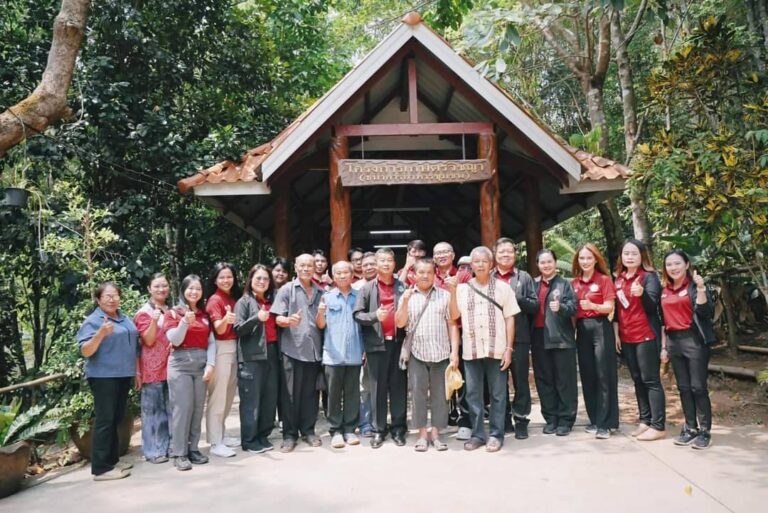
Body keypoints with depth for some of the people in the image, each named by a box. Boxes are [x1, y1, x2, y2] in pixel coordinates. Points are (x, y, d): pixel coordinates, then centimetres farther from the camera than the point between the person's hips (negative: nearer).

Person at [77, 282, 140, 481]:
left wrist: (137, 371, 17)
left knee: (116, 419, 13)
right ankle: (101, 468, -1)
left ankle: (112, 459, 23)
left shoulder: (125, 318, 12)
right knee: (105, 420, -6)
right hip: (103, 377, -7)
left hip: (123, 375, 7)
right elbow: (85, 351, -17)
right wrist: (101, 333, -32)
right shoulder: (93, 321, -9)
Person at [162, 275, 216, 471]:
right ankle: (179, 453, 2)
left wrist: (210, 364, -5)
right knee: (182, 408, -6)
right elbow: (174, 340, -9)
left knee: (198, 408, 5)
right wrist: (185, 322, -24)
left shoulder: (204, 315, 13)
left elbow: (211, 341, 7)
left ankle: (193, 449, 16)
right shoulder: (173, 313, 2)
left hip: (201, 365, 4)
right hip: (180, 365, -4)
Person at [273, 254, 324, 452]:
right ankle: (289, 434, 12)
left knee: (310, 393, 10)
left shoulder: (320, 292, 13)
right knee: (290, 393, 2)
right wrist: (288, 320, -25)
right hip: (292, 349, -3)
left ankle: (308, 431, 22)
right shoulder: (287, 289, 1)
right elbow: (278, 318, -5)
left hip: (314, 349, 4)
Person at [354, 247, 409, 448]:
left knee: (399, 386, 7)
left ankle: (398, 428, 17)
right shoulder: (367, 288, 4)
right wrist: (374, 315, -17)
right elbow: (357, 314, 0)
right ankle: (378, 429, 15)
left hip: (398, 342, 1)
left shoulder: (402, 287, 7)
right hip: (377, 343, -1)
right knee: (378, 387, 5)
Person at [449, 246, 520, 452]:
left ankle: (496, 434, 15)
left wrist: (509, 348, -5)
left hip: (496, 349, -2)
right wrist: (452, 292, -8)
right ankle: (477, 434, 19)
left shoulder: (502, 287, 2)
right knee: (473, 394, 8)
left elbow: (510, 319, 1)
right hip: (471, 350, 2)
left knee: (497, 394, 4)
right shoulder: (462, 288, 7)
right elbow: (454, 315, 0)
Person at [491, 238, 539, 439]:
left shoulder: (524, 277, 7)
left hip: (519, 337, -1)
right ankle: (503, 419, 20)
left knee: (520, 380, 4)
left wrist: (516, 298, -14)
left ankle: (521, 420, 14)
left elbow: (535, 305, 0)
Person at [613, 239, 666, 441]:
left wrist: (642, 293, -36)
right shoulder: (619, 279, 11)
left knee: (651, 380, -4)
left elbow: (653, 306, -17)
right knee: (637, 380, 11)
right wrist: (616, 333, 12)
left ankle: (658, 427, 1)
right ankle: (645, 421, 19)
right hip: (626, 338, 6)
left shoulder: (649, 276, -6)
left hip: (646, 336, -6)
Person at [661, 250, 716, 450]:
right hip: (674, 341, 6)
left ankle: (705, 431, 6)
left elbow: (706, 312, -15)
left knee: (698, 387, -3)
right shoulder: (665, 291, 11)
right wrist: (663, 345, 14)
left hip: (694, 340, -6)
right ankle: (690, 428, 18)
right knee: (683, 387, 10)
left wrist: (701, 289, -27)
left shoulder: (694, 285, -5)